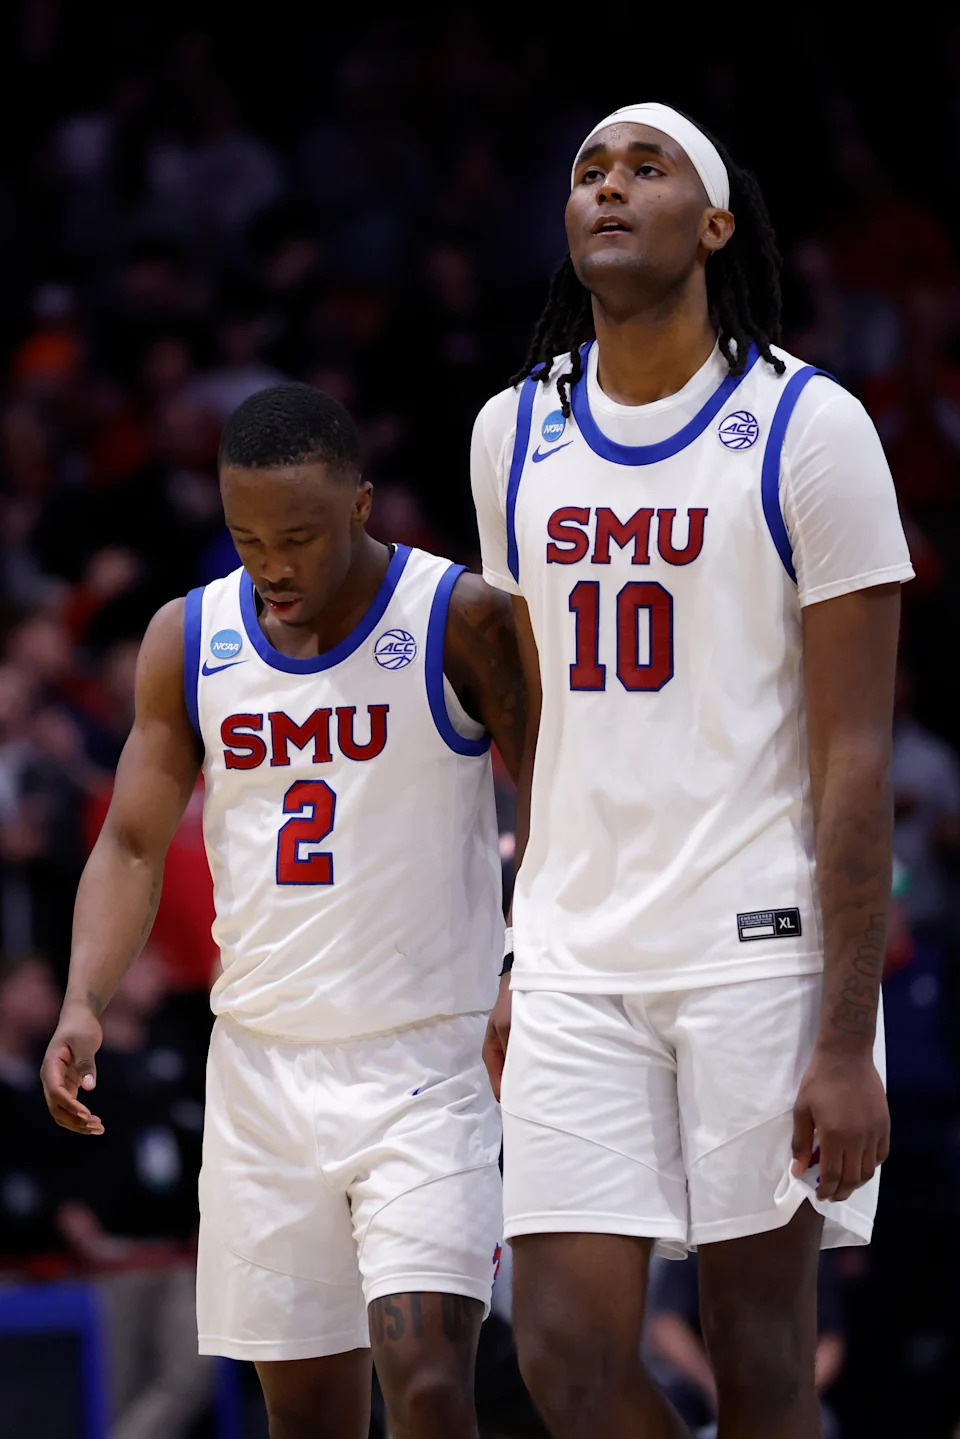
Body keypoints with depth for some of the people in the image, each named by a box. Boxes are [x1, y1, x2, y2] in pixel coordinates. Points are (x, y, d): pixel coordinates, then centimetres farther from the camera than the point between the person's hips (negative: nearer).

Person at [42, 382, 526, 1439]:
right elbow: (133, 843, 6)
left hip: (426, 1064, -4)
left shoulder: (460, 621, -8)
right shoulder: (188, 640, 4)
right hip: (262, 1063, 4)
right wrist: (84, 1004, -10)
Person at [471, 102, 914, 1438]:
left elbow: (855, 758, -8)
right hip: (579, 967, 4)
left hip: (761, 953, -4)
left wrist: (847, 1041, -14)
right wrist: (525, 962, 16)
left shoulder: (807, 429, -6)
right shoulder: (514, 434, 10)